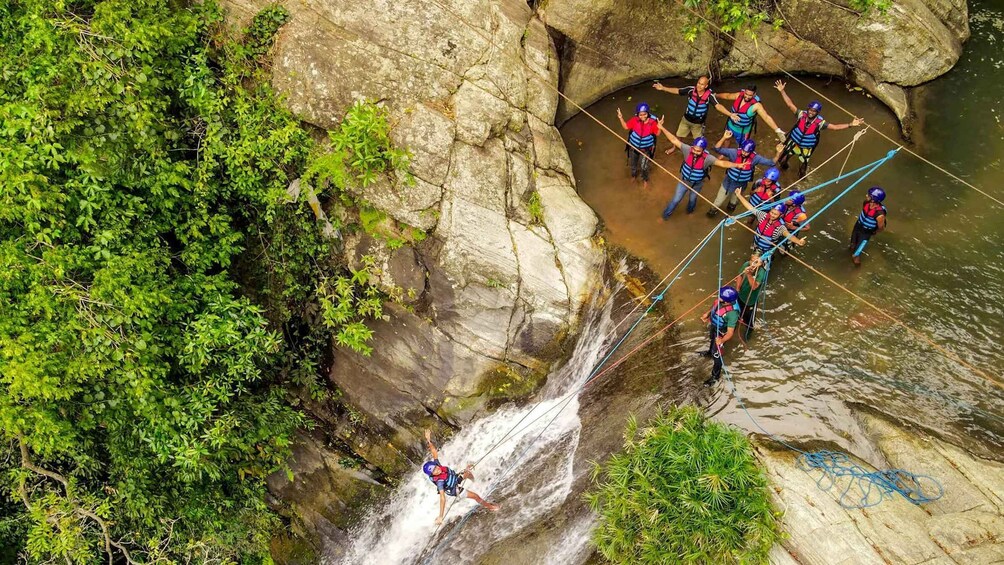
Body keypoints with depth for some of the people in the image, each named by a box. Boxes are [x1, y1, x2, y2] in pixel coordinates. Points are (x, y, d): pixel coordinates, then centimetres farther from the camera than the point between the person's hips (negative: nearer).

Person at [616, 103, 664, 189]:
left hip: (646, 149, -2)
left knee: (644, 167, 0)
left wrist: (659, 126, -38)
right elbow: (626, 127, -7)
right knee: (633, 164, 23)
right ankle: (633, 176, 56)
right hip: (633, 146, 3)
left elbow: (657, 134, -18)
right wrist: (621, 118, -22)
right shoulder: (635, 120, -18)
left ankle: (645, 180, 32)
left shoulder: (652, 122, -22)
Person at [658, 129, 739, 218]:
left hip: (697, 184, 0)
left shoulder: (707, 158, -34)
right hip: (684, 181, 0)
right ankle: (666, 213, 43)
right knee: (676, 199, 16)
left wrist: (737, 165, -53)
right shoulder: (688, 150, -30)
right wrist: (662, 128, -32)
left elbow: (722, 163, -41)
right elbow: (674, 140, -29)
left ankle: (690, 210, 63)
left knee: (692, 199, 29)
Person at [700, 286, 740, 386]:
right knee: (712, 340, 37)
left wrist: (721, 341, -55)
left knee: (716, 355, 9)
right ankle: (710, 352, 71)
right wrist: (707, 313, 3)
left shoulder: (732, 313, -44)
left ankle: (715, 377, 32)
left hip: (721, 333, -7)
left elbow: (730, 332, -40)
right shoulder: (720, 301, -26)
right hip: (713, 327, 7)